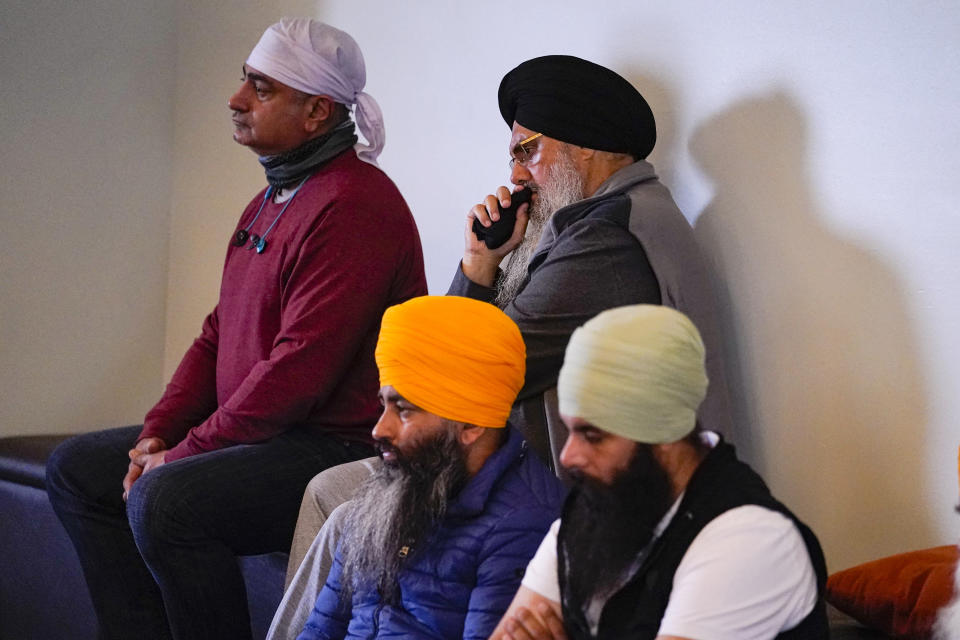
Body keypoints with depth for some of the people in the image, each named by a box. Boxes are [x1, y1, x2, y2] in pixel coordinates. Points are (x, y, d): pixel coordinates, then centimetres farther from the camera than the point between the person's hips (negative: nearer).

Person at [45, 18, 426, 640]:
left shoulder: (353, 206, -18)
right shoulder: (270, 201, 17)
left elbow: (300, 368, -24)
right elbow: (219, 335, 19)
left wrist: (183, 454, -17)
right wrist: (157, 432, 5)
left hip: (340, 447, -11)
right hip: (259, 434, 11)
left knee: (165, 500, -32)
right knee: (76, 469, 11)